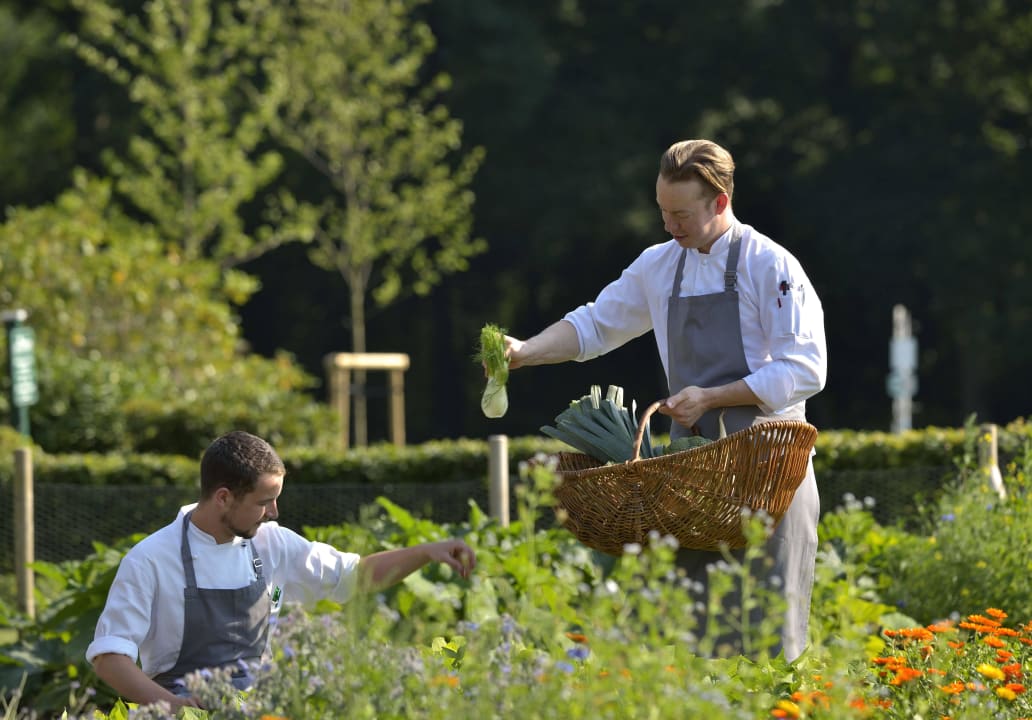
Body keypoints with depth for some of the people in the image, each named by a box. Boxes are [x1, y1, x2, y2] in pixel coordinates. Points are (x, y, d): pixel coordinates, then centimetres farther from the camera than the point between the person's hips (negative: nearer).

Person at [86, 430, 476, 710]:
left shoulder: (272, 543, 9)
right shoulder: (150, 561, -6)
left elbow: (355, 574, 23)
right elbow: (108, 655, -8)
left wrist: (426, 552, 10)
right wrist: (168, 702, -24)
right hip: (192, 707, -5)